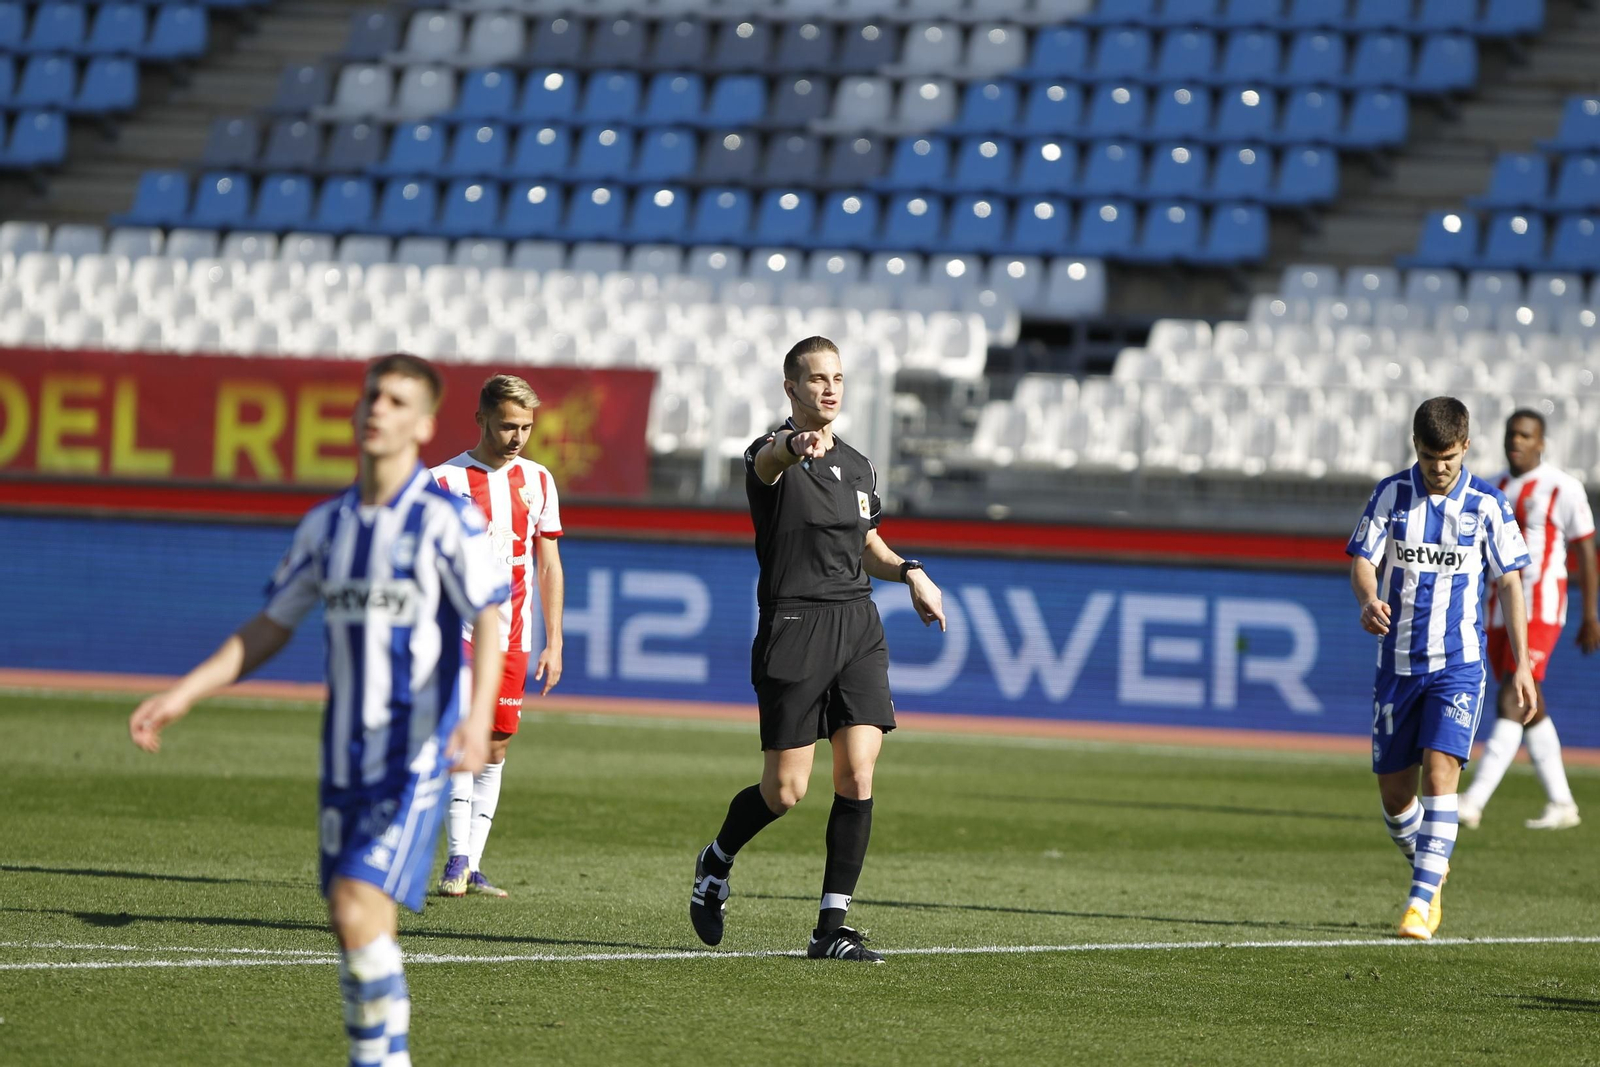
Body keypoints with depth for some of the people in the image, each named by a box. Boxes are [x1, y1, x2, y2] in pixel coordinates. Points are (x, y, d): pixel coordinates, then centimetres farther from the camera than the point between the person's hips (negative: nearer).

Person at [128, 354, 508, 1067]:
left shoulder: (448, 521, -8)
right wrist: (182, 695, 9)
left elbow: (489, 626, -16)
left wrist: (478, 718, -33)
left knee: (359, 915, -18)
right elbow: (268, 632, 17)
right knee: (354, 931, 7)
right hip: (345, 760, 6)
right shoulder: (326, 525, 10)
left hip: (415, 760, -6)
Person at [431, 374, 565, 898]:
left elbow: (549, 565, 14)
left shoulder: (537, 481, 10)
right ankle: (457, 860, -18)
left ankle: (471, 866, 9)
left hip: (512, 636, 5)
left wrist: (553, 643, 10)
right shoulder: (446, 480, -3)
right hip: (460, 627, -4)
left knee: (496, 746, 5)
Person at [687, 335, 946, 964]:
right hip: (794, 627, -5)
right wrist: (796, 446, -57)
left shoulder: (857, 466, 15)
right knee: (786, 791, -3)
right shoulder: (772, 456, -6)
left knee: (858, 776, -7)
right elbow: (769, 459, -33)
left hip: (859, 629, 5)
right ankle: (716, 862, 29)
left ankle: (831, 929, -2)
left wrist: (910, 572, 10)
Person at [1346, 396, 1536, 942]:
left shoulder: (1486, 504, -1)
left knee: (1440, 773, -18)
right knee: (1394, 791, 6)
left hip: (1458, 663, -2)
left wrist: (1521, 664, -1)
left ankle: (1422, 901, -18)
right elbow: (1362, 560, -3)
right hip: (1397, 663, 2)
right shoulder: (1390, 494, 1)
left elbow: (1509, 582, 4)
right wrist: (1369, 600, -27)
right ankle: (1430, 866, 35)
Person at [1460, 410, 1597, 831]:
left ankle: (1474, 801, -26)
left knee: (1513, 701, -16)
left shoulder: (1563, 489, -6)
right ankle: (1561, 805, 18)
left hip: (1540, 610, -7)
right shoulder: (1494, 490, 13)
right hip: (1500, 610, 7)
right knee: (1529, 709, 10)